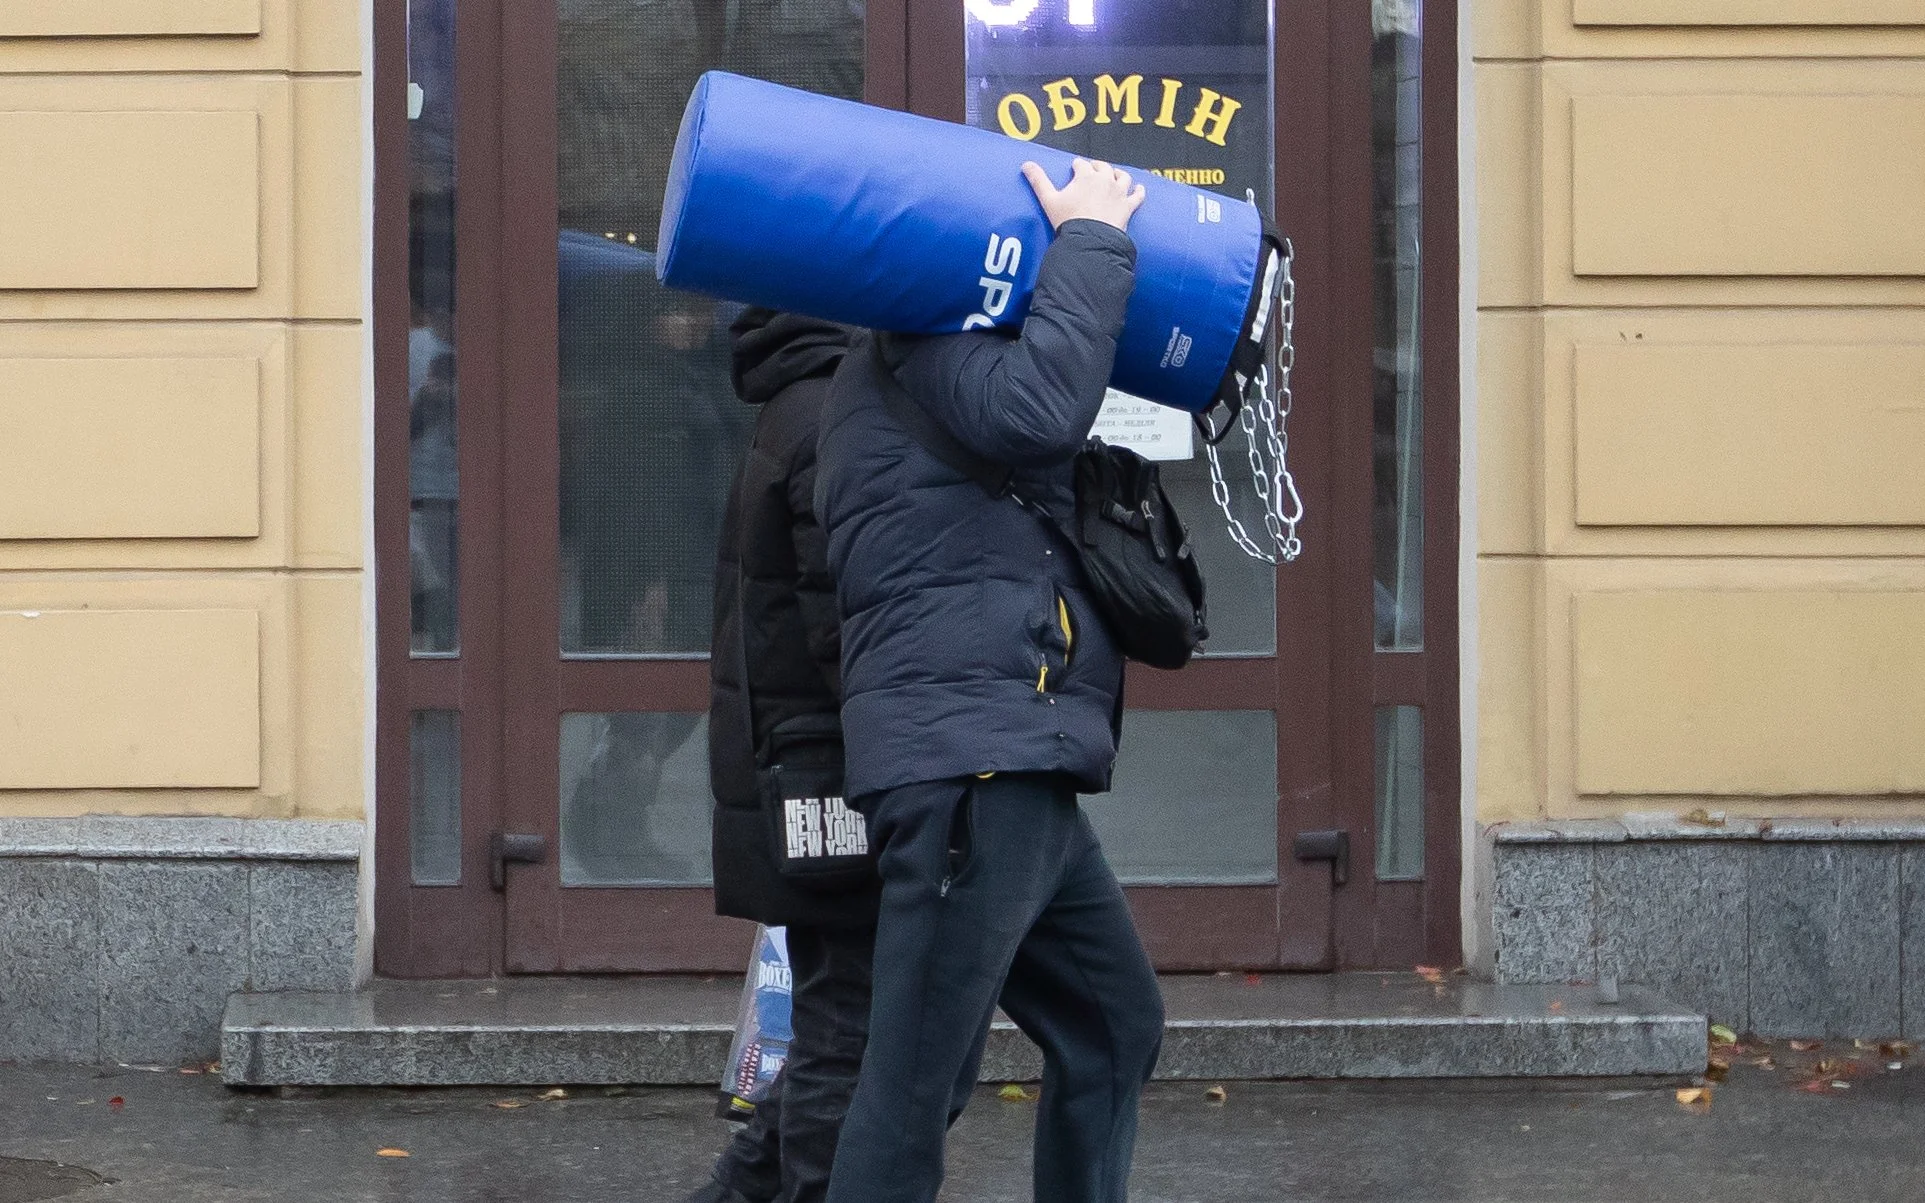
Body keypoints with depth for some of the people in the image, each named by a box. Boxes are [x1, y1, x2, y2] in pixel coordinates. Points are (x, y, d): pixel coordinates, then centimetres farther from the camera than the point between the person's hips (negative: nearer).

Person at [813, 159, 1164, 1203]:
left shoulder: (943, 365, 28)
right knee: (915, 1088, -12)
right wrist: (1090, 242, -10)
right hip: (966, 773, -11)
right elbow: (1039, 410, -22)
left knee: (1113, 1027, 21)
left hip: (1021, 781, 11)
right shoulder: (916, 354, -5)